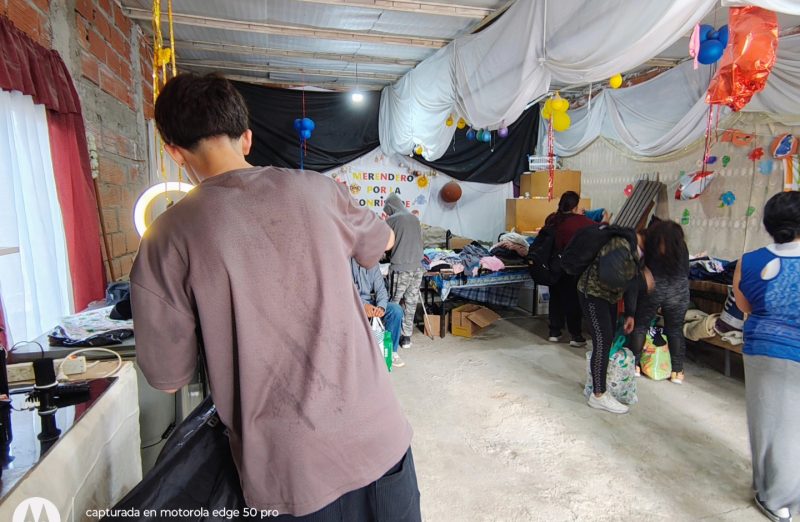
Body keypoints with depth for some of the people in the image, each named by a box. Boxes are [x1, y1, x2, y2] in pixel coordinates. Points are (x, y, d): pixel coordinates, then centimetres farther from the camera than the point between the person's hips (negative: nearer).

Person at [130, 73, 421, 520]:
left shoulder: (167, 240, -11)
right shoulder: (316, 189, -5)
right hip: (378, 436, 2)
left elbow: (169, 378, -2)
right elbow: (384, 242, 15)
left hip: (291, 471, -2)